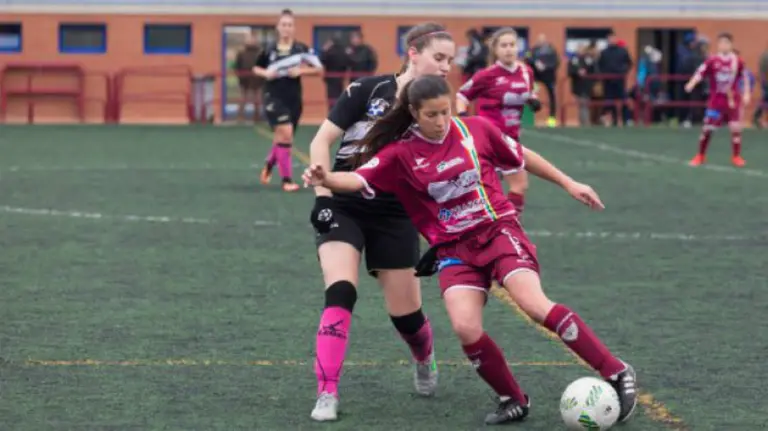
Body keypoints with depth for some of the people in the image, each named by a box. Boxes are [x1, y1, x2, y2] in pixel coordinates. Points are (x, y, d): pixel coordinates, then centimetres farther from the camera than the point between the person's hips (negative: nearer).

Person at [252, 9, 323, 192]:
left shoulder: (302, 49, -3)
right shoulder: (269, 50, -3)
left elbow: (319, 69, 1)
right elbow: (256, 68, 12)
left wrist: (301, 71, -14)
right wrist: (266, 73, -8)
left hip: (294, 99, 3)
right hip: (274, 98, -3)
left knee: (282, 137, 15)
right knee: (285, 133, -19)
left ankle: (269, 165, 46)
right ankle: (286, 179, -12)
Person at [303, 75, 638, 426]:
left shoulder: (476, 129, -3)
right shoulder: (401, 153, -5)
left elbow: (521, 157, 11)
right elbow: (359, 179, -16)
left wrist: (568, 183, 15)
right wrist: (326, 179, -37)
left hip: (499, 231, -1)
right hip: (454, 250, 1)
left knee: (536, 306, -22)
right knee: (465, 329, -19)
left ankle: (616, 373, -10)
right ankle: (513, 401, 5)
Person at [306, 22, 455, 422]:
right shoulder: (368, 89, -9)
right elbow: (321, 141, -7)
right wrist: (323, 194, -17)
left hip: (395, 217, 2)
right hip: (344, 208, -2)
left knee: (406, 313, 6)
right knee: (340, 294, -22)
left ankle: (425, 361, 41)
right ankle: (327, 395, -17)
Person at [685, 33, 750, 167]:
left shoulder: (738, 61, -2)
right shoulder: (712, 60, -7)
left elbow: (745, 78, 9)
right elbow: (701, 72, -16)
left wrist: (746, 94, 5)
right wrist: (692, 83, -32)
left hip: (733, 100, 1)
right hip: (716, 100, -1)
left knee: (735, 127, -6)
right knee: (707, 128, 1)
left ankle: (736, 156, 11)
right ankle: (700, 156, 18)